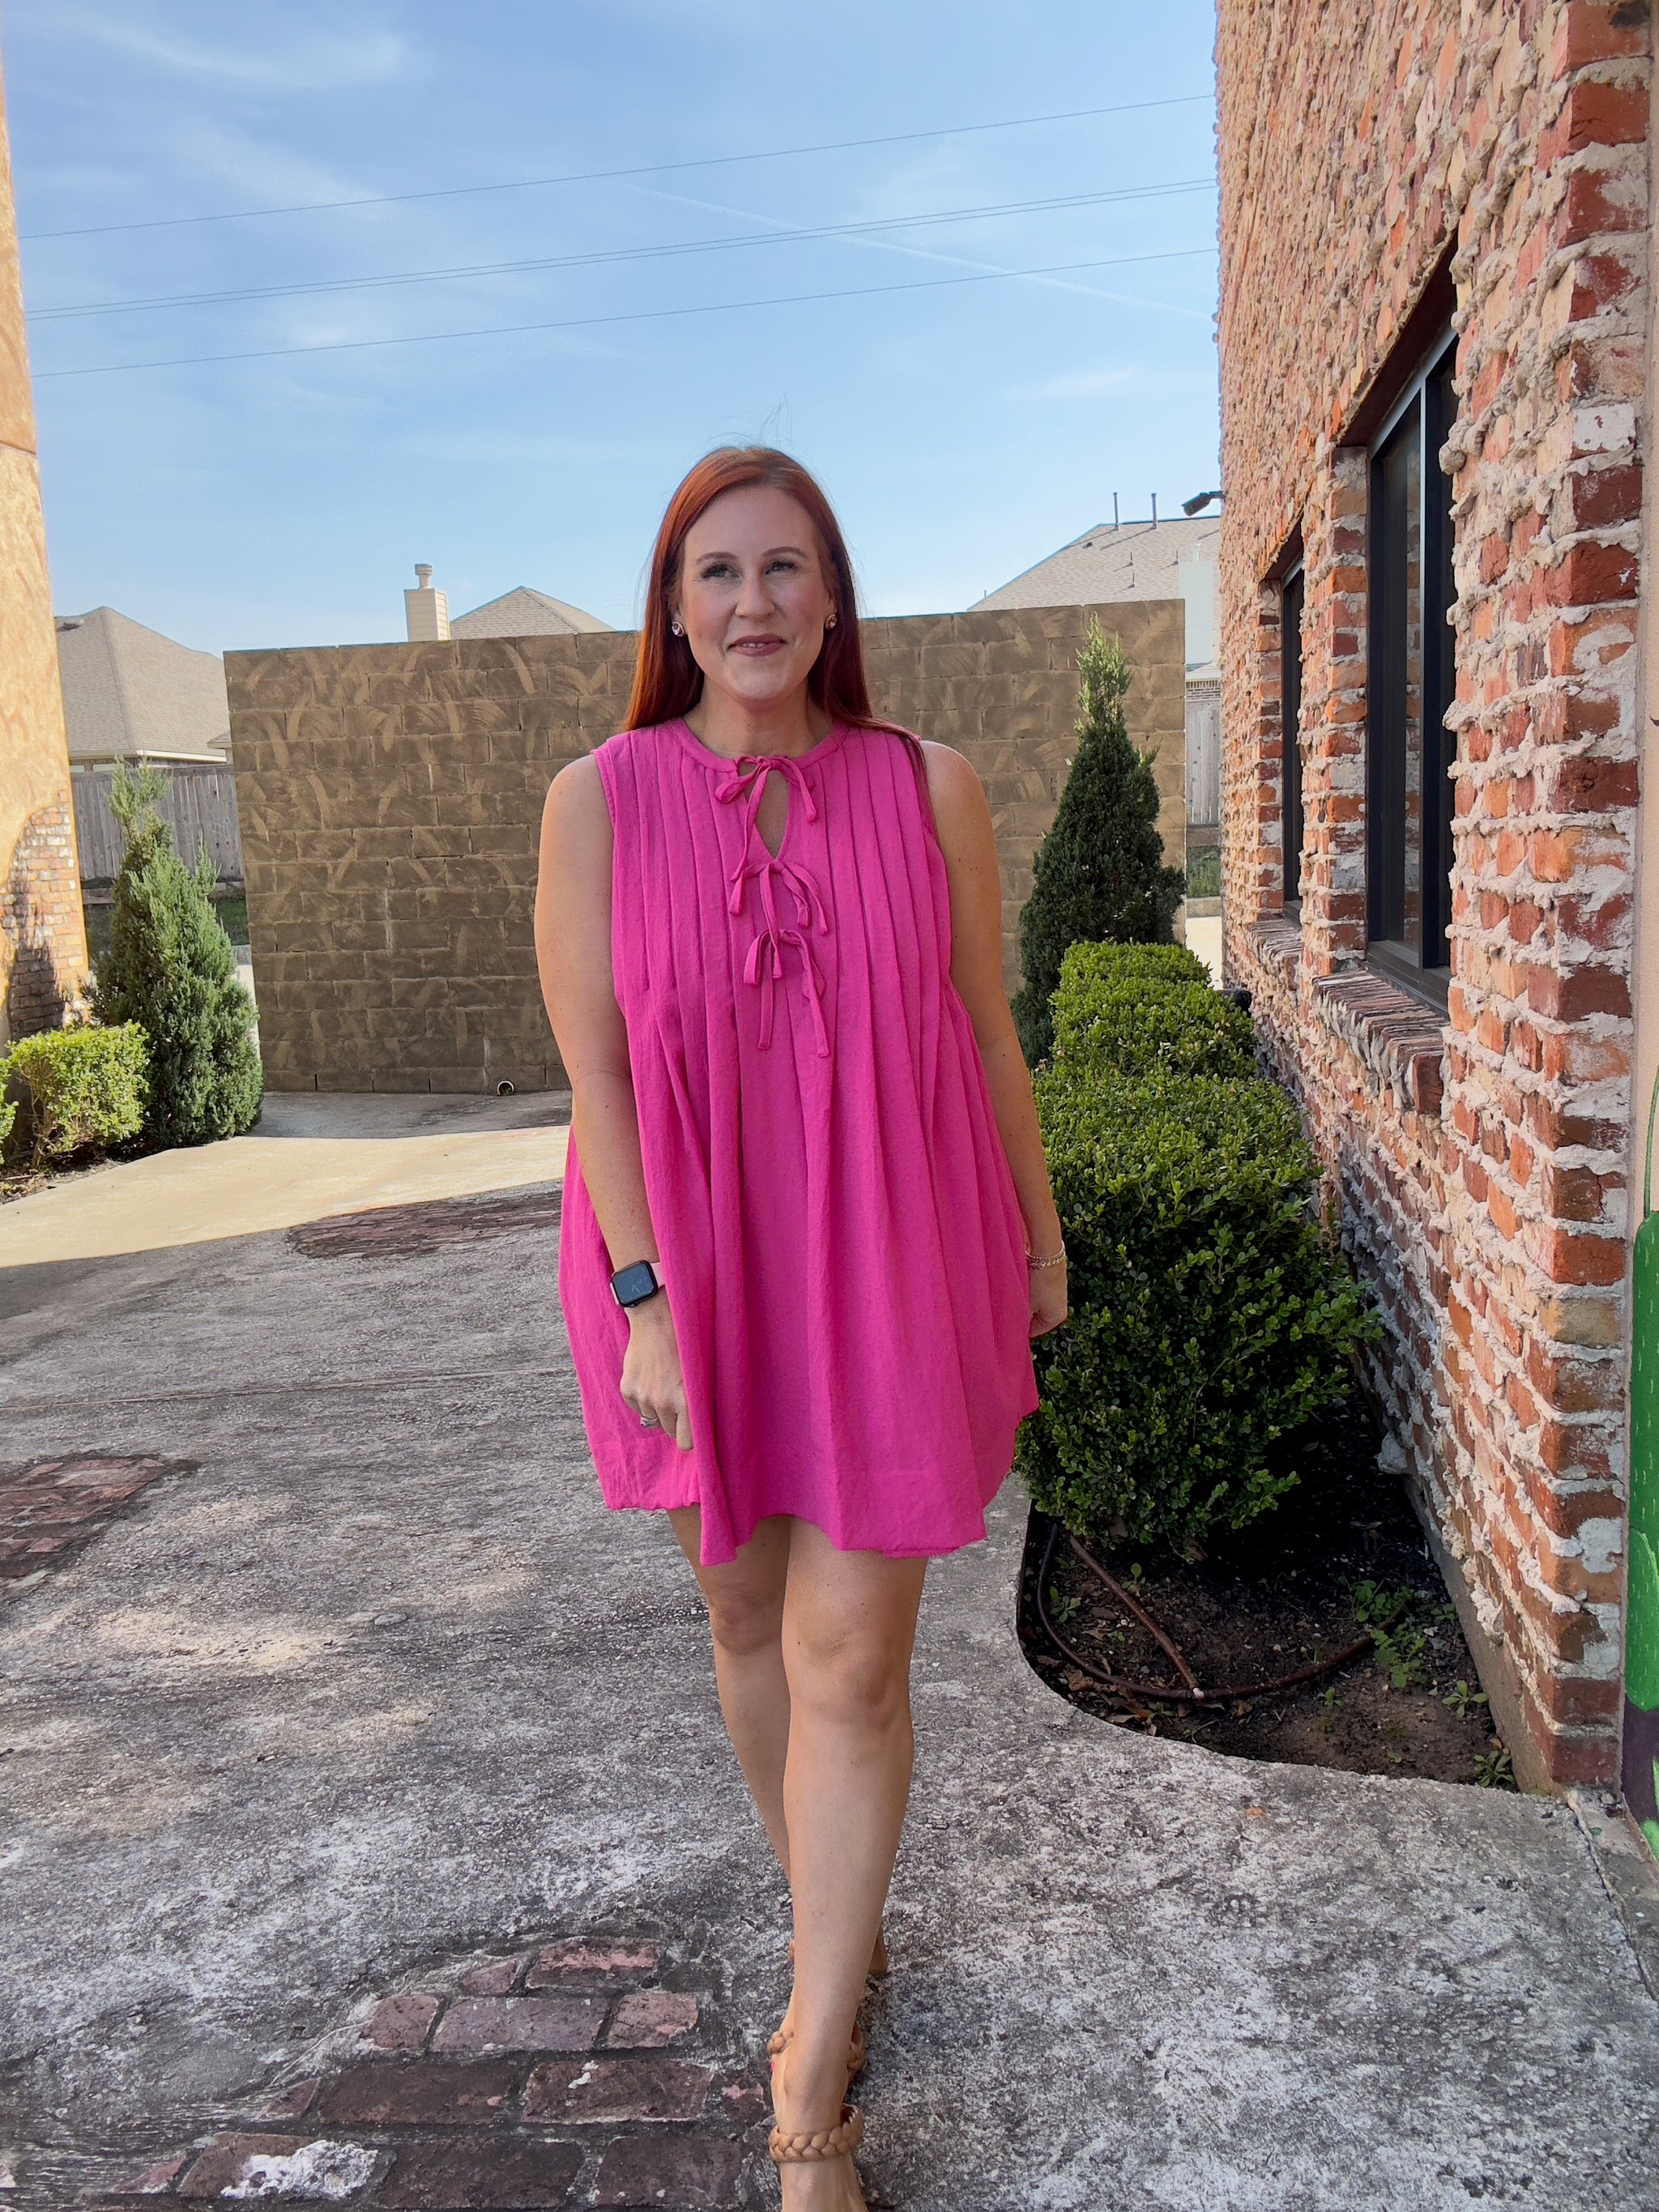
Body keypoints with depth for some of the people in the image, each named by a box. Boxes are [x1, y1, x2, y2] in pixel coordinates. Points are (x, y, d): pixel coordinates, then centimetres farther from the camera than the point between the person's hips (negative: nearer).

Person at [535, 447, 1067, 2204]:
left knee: (850, 1660, 0)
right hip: (692, 1271, 1)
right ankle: (841, 1935, 43)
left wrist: (1039, 1236, 11)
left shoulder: (930, 790, -3)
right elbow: (592, 1069, -7)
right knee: (745, 1617, 16)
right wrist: (645, 1302, -12)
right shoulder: (599, 803, -5)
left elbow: (986, 1032, 5)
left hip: (890, 1268, -1)